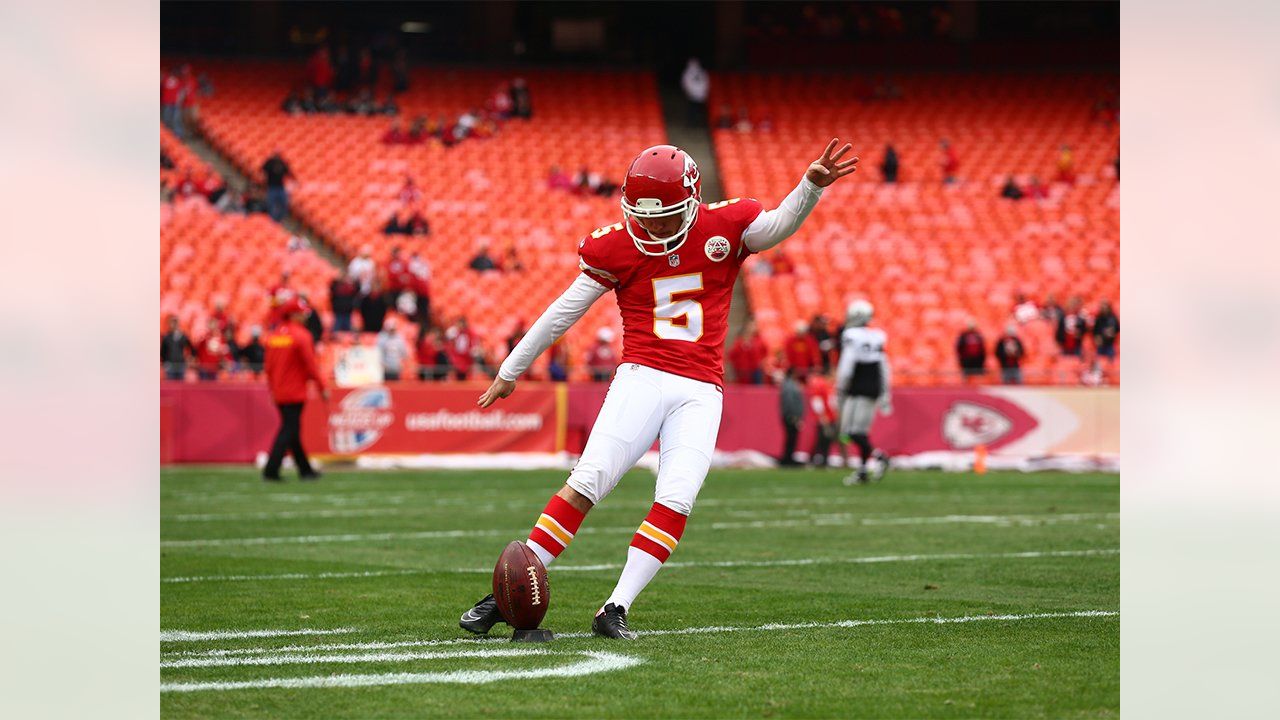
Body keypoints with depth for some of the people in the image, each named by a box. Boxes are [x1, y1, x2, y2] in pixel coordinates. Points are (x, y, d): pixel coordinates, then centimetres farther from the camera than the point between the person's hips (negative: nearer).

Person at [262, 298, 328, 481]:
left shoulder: (274, 334, 9)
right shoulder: (301, 335, -13)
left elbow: (268, 365, 13)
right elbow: (311, 365, -13)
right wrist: (322, 388, -6)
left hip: (278, 392, 8)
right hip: (294, 391, -8)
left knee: (291, 430, 14)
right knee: (289, 430, -6)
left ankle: (305, 469, 22)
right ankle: (271, 471, -12)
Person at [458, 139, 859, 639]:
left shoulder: (723, 228, 4)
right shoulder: (618, 248, 2)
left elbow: (779, 225, -11)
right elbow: (564, 312, 9)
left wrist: (812, 186, -31)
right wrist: (511, 371, 15)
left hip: (700, 392, 1)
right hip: (642, 377, -1)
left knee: (676, 500, -15)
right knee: (587, 483, -14)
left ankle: (615, 611, -11)